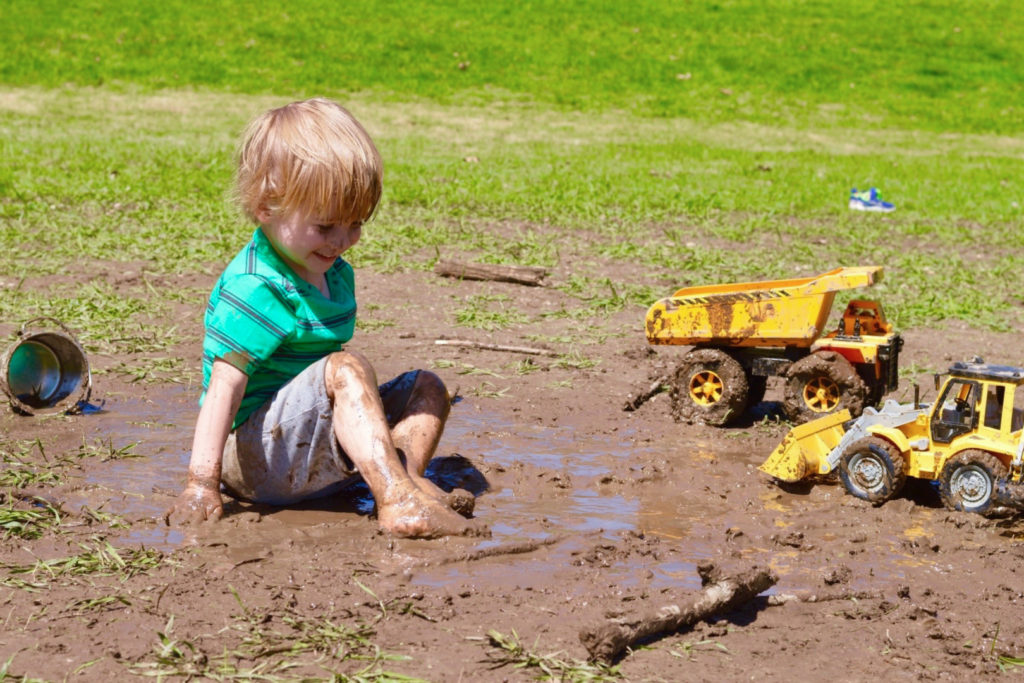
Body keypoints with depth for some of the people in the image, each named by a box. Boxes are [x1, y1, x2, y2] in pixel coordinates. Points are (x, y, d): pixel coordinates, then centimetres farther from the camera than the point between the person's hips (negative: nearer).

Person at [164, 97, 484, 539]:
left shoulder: (335, 274, 10)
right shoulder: (254, 289, -18)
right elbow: (224, 385, -24)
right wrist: (202, 483, -28)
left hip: (317, 462, 9)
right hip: (253, 458, -9)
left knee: (427, 387, 6)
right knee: (346, 368, -30)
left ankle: (409, 476, -23)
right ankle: (397, 501, -42)